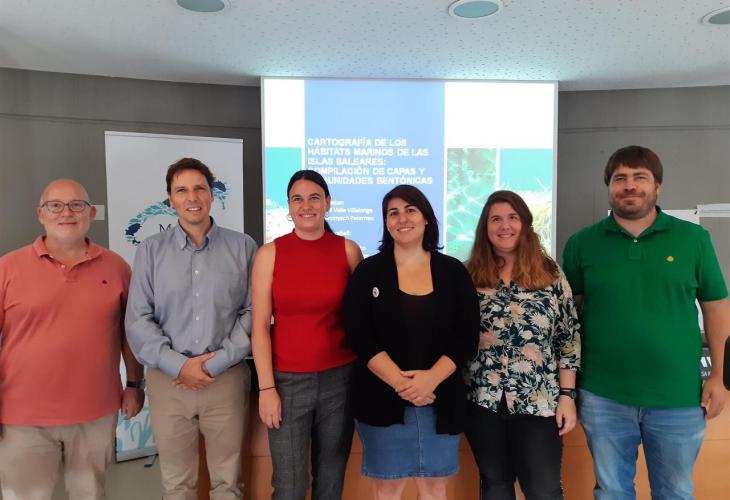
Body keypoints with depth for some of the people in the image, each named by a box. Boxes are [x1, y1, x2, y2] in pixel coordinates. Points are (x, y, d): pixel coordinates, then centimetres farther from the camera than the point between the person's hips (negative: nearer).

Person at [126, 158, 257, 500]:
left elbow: (253, 313, -3)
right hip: (168, 379, 1)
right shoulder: (151, 250, 3)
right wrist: (178, 365, -11)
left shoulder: (242, 247, 0)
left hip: (227, 378, -1)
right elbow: (137, 321, -2)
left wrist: (217, 362, -11)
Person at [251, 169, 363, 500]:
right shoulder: (269, 253, -3)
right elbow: (260, 325, -4)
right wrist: (266, 387, -8)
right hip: (288, 380, -1)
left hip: (340, 378, 1)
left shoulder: (348, 250, 1)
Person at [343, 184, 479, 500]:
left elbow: (468, 337, -2)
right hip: (382, 399, -1)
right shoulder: (369, 271, -1)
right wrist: (400, 383, -18)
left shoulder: (454, 272, 3)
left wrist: (432, 378, -17)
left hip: (440, 399, 2)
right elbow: (359, 337, -8)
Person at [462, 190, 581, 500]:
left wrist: (567, 395, -3)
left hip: (539, 402, -1)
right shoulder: (468, 276, 1)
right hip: (483, 400, 1)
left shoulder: (550, 273, 0)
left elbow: (569, 337, 1)